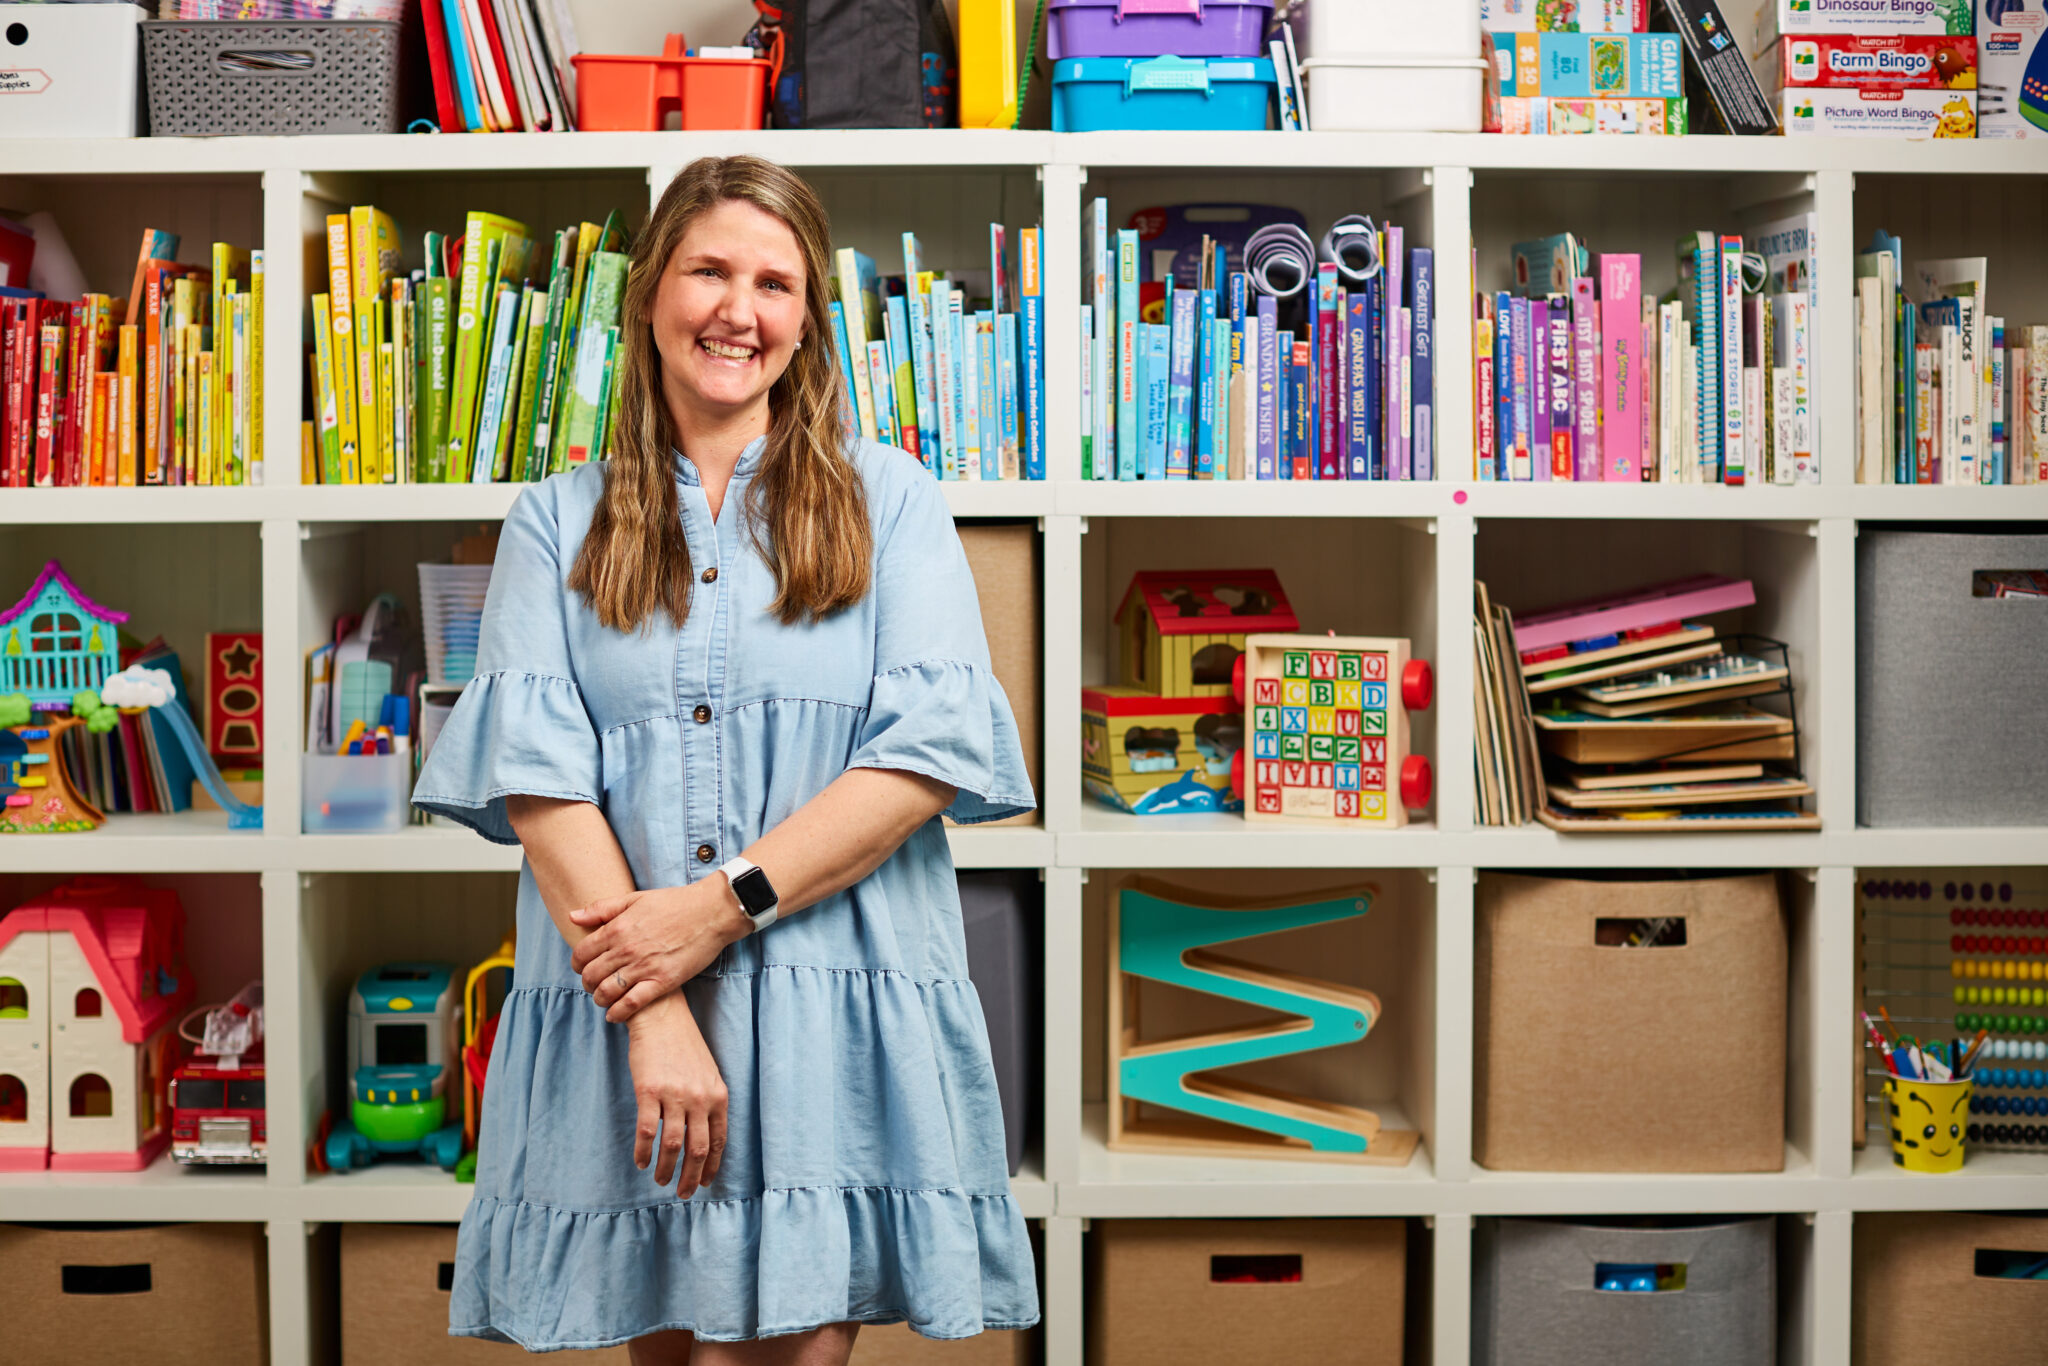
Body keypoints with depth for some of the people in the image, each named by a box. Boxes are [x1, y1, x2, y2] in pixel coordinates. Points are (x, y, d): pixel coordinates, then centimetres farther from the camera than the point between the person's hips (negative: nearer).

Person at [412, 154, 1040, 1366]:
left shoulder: (891, 502, 8)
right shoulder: (560, 522, 11)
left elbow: (934, 748, -4)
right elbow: (533, 767, -2)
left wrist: (724, 903, -14)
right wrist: (653, 1018, -14)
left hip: (839, 1025, -1)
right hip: (615, 1027, 2)